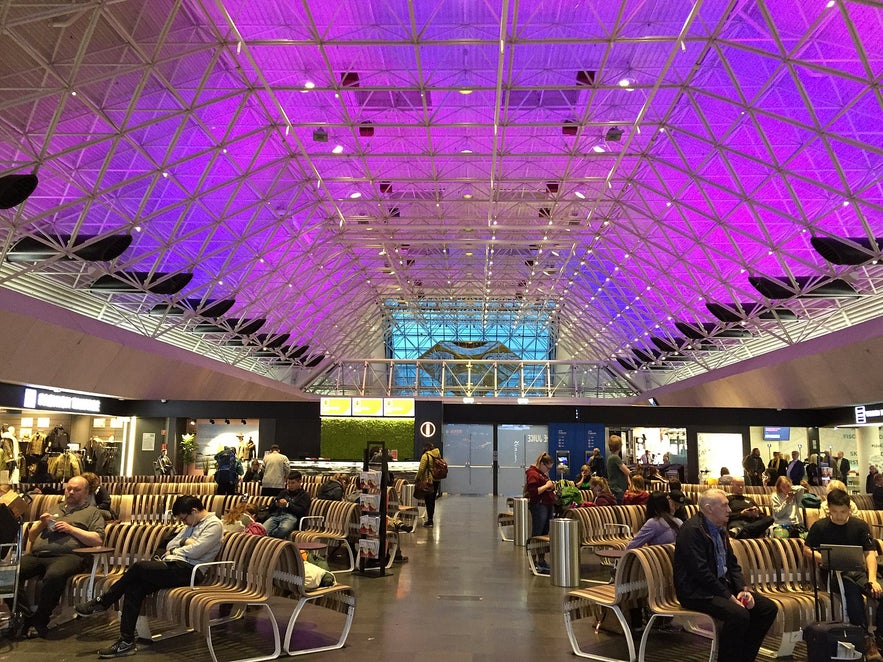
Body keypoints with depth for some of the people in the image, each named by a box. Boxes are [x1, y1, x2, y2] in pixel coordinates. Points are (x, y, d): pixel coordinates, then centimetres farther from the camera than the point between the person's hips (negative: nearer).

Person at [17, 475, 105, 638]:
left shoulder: (92, 512, 17)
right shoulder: (54, 509, 32)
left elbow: (97, 540, 1)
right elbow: (31, 537, 30)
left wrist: (71, 528, -4)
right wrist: (42, 524, 9)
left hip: (67, 555, -5)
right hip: (37, 554, 5)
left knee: (54, 575, -38)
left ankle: (39, 621, -20)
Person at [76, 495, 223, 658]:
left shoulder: (214, 524, -5)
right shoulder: (192, 525, 24)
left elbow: (194, 551, -15)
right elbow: (170, 545, 20)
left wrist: (174, 551, 2)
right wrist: (183, 542, -1)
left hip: (187, 570, -9)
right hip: (173, 566, 9)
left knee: (139, 567, -19)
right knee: (134, 587, -15)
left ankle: (102, 602, 1)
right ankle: (126, 641, -14)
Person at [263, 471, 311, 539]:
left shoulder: (304, 495, 20)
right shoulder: (283, 492, 34)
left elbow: (302, 511, 4)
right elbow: (270, 508, 29)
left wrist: (288, 505, -3)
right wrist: (276, 504, 7)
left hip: (291, 516, -5)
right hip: (276, 515, 5)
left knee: (283, 529, -42)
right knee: (263, 530, -31)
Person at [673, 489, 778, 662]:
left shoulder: (720, 528, 12)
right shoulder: (692, 529, -18)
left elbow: (732, 564, 16)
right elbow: (701, 572, -22)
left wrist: (743, 589, -2)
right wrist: (729, 596, -20)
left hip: (723, 585, 10)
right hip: (697, 592, -10)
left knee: (769, 608, 1)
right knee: (739, 614, -30)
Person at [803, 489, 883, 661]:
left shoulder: (860, 525, 8)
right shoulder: (820, 527, 4)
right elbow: (807, 549, 8)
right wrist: (825, 559, -11)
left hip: (858, 571, 2)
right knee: (851, 588, -36)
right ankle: (866, 638, -32)